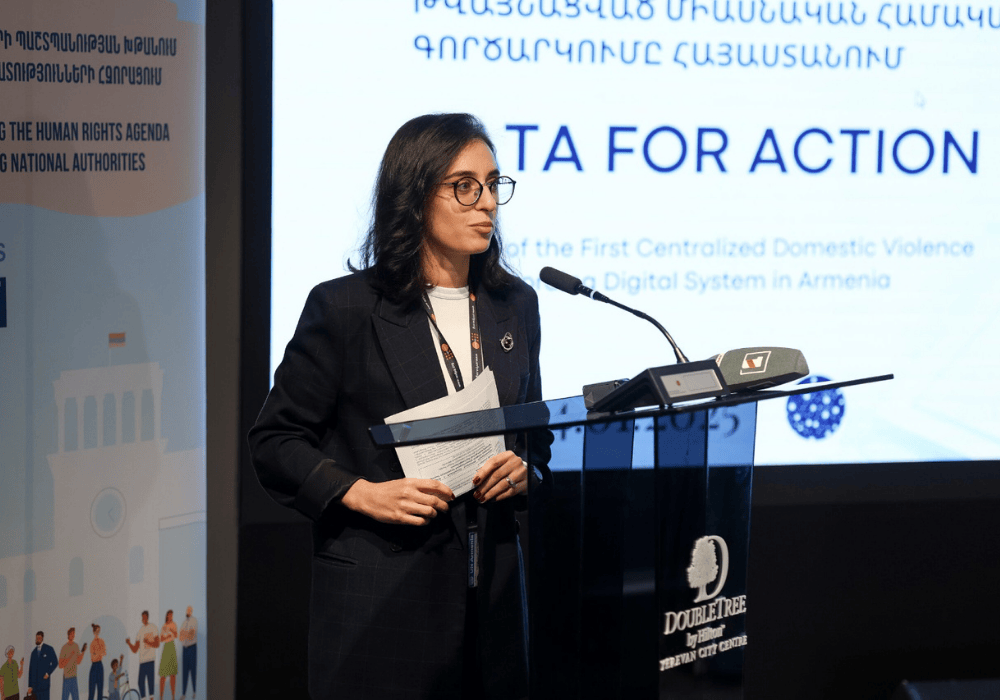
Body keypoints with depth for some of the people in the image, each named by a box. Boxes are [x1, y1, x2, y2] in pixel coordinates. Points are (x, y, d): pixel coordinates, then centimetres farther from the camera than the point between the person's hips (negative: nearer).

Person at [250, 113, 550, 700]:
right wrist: (361, 493, -15)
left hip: (491, 586, 4)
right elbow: (276, 441, -1)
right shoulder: (345, 307, -5)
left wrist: (523, 472, -3)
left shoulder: (515, 305, 10)